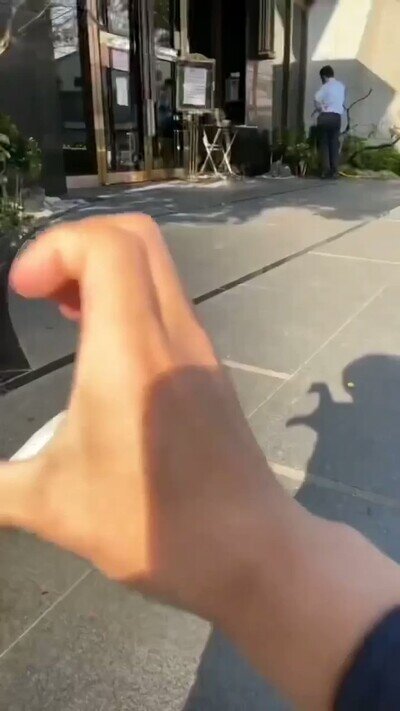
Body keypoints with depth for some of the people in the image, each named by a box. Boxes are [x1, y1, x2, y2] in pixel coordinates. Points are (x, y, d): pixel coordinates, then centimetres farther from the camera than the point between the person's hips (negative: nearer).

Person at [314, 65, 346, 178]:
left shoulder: (326, 86, -4)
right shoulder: (341, 86, 14)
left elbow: (317, 99, -19)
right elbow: (342, 102, 18)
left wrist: (320, 109, -5)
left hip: (325, 116, -4)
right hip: (336, 117, 4)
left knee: (324, 144, 1)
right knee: (334, 144, 7)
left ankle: (326, 170, -5)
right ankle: (334, 170, 0)